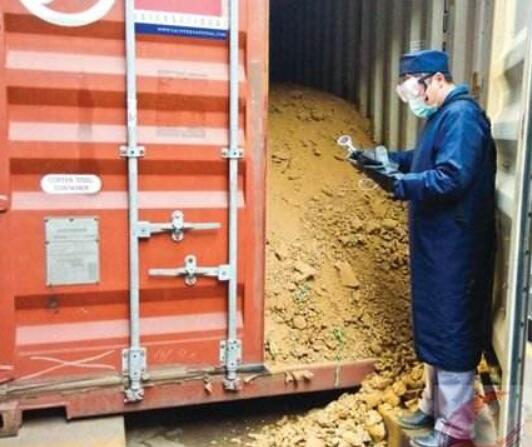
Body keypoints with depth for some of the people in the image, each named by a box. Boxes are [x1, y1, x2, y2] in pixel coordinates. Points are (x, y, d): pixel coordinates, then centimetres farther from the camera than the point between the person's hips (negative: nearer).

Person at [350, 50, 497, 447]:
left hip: (455, 248, -10)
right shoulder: (442, 116, 16)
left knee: (452, 331, -1)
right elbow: (421, 160, 23)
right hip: (437, 245, 10)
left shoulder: (462, 115, -17)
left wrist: (398, 184, -30)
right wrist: (381, 159, 11)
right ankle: (434, 406, 33)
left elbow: (452, 177, -27)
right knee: (434, 327, 18)